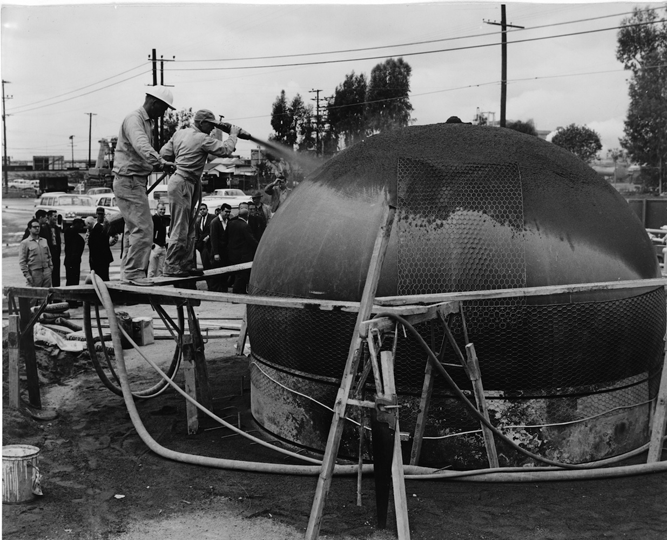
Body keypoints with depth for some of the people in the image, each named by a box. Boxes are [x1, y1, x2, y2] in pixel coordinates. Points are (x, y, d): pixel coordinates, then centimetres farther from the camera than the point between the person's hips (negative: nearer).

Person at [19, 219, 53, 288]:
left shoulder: (44, 240, 16)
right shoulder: (24, 243, -1)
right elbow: (22, 262, -5)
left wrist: (50, 267, 11)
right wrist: (27, 274, -10)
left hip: (46, 272, 5)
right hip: (34, 273, -5)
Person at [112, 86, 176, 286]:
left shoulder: (147, 122, 18)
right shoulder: (134, 119, -15)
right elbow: (141, 147, -33)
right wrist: (160, 162, -46)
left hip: (136, 182, 11)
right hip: (128, 181, -11)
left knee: (133, 228, 14)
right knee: (143, 228, -13)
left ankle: (127, 273, 21)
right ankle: (134, 272, -9)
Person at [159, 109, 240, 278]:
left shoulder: (180, 133, 10)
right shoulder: (202, 139, -13)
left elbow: (164, 153, 11)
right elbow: (225, 150, -11)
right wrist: (233, 135, 4)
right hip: (182, 184, -10)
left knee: (189, 228, 14)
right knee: (180, 228, -4)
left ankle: (185, 264, 19)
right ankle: (171, 266, 1)